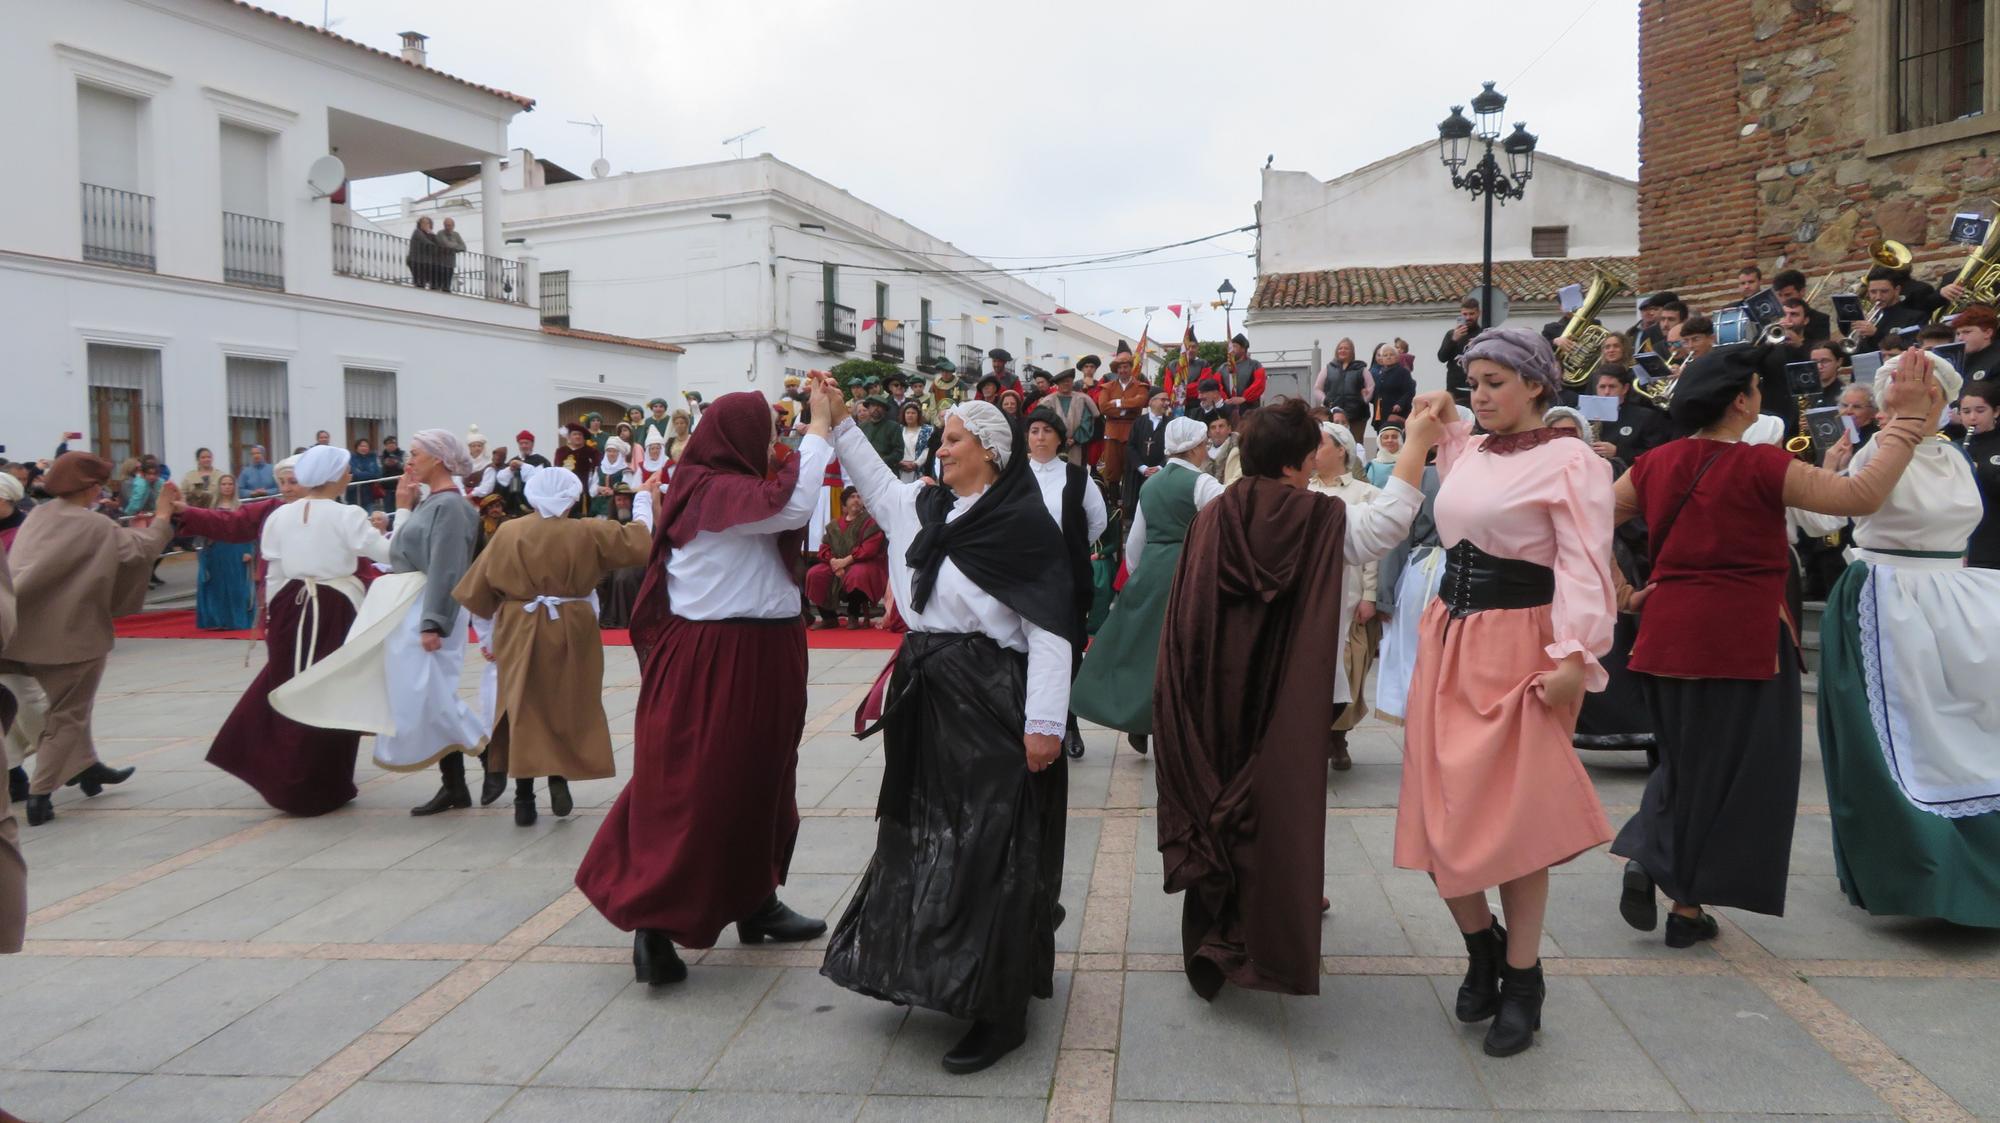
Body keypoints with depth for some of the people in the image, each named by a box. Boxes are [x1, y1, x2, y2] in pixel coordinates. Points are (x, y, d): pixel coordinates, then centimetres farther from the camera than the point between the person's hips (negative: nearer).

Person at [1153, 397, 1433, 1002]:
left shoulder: (1211, 519, -5)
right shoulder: (1324, 520, -12)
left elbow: (1186, 618, -1)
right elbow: (1392, 520, 3)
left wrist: (1192, 699, 11)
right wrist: (1416, 443, 11)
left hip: (1216, 698, 3)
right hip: (1291, 700, -2)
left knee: (1213, 805, 15)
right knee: (1280, 813, 10)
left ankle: (1211, 942, 24)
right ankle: (1266, 944, 18)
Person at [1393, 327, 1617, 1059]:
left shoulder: (1570, 462, -8)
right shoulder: (1464, 452, 13)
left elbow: (1584, 565, -17)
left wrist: (1573, 654, -27)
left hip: (1518, 645, -7)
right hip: (1448, 639, 7)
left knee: (1512, 813, -2)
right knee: (1440, 809, 6)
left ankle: (1521, 980, 16)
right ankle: (1483, 945, 30)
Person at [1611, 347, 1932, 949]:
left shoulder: (1656, 463, 4)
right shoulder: (1762, 466, -12)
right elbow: (1862, 494, -13)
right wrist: (1906, 418, -6)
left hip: (1669, 637, 5)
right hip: (1740, 640, -5)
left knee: (1686, 759, 24)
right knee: (1727, 770, 8)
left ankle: (1642, 857, 6)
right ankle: (1688, 909, 15)